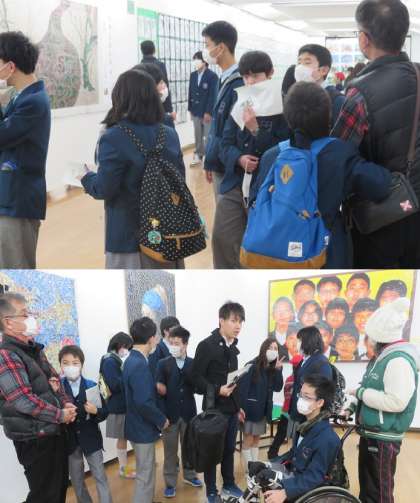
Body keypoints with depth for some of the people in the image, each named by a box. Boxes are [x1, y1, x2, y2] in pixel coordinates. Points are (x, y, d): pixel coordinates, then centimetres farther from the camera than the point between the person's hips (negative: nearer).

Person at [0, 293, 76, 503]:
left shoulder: (34, 349, 10)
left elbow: (55, 379, 18)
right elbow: (24, 401, -26)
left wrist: (66, 404, -1)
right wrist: (60, 415, -16)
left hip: (55, 431, 9)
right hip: (34, 438, -9)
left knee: (61, 485, 20)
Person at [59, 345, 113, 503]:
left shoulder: (91, 386, -5)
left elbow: (105, 412, -2)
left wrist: (96, 411, -22)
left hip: (91, 438, -1)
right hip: (70, 440, 1)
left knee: (100, 477, 5)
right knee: (77, 481, 15)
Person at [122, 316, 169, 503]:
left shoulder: (132, 360, 7)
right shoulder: (139, 365, -24)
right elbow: (143, 403, -28)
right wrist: (161, 420, -16)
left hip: (140, 425, 10)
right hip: (143, 428, -10)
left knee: (147, 471, 23)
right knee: (145, 475, 0)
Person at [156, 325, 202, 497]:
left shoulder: (193, 363, -1)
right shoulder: (163, 364, -5)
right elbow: (159, 390, -8)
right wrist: (162, 415, -15)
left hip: (188, 413, 2)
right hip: (170, 413, -2)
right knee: (170, 450, 7)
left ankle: (189, 475, 35)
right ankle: (170, 483, 18)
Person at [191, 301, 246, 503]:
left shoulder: (232, 348, 9)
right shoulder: (207, 346, -14)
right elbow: (197, 378, -15)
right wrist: (217, 390, -26)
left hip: (231, 409, 7)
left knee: (229, 448, 17)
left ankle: (229, 485, 32)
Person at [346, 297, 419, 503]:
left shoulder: (399, 360, -22)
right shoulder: (384, 356, 10)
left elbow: (397, 402, -31)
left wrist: (361, 392, -21)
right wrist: (357, 402, 15)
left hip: (383, 438, -10)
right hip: (371, 433, 10)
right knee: (367, 485, 21)